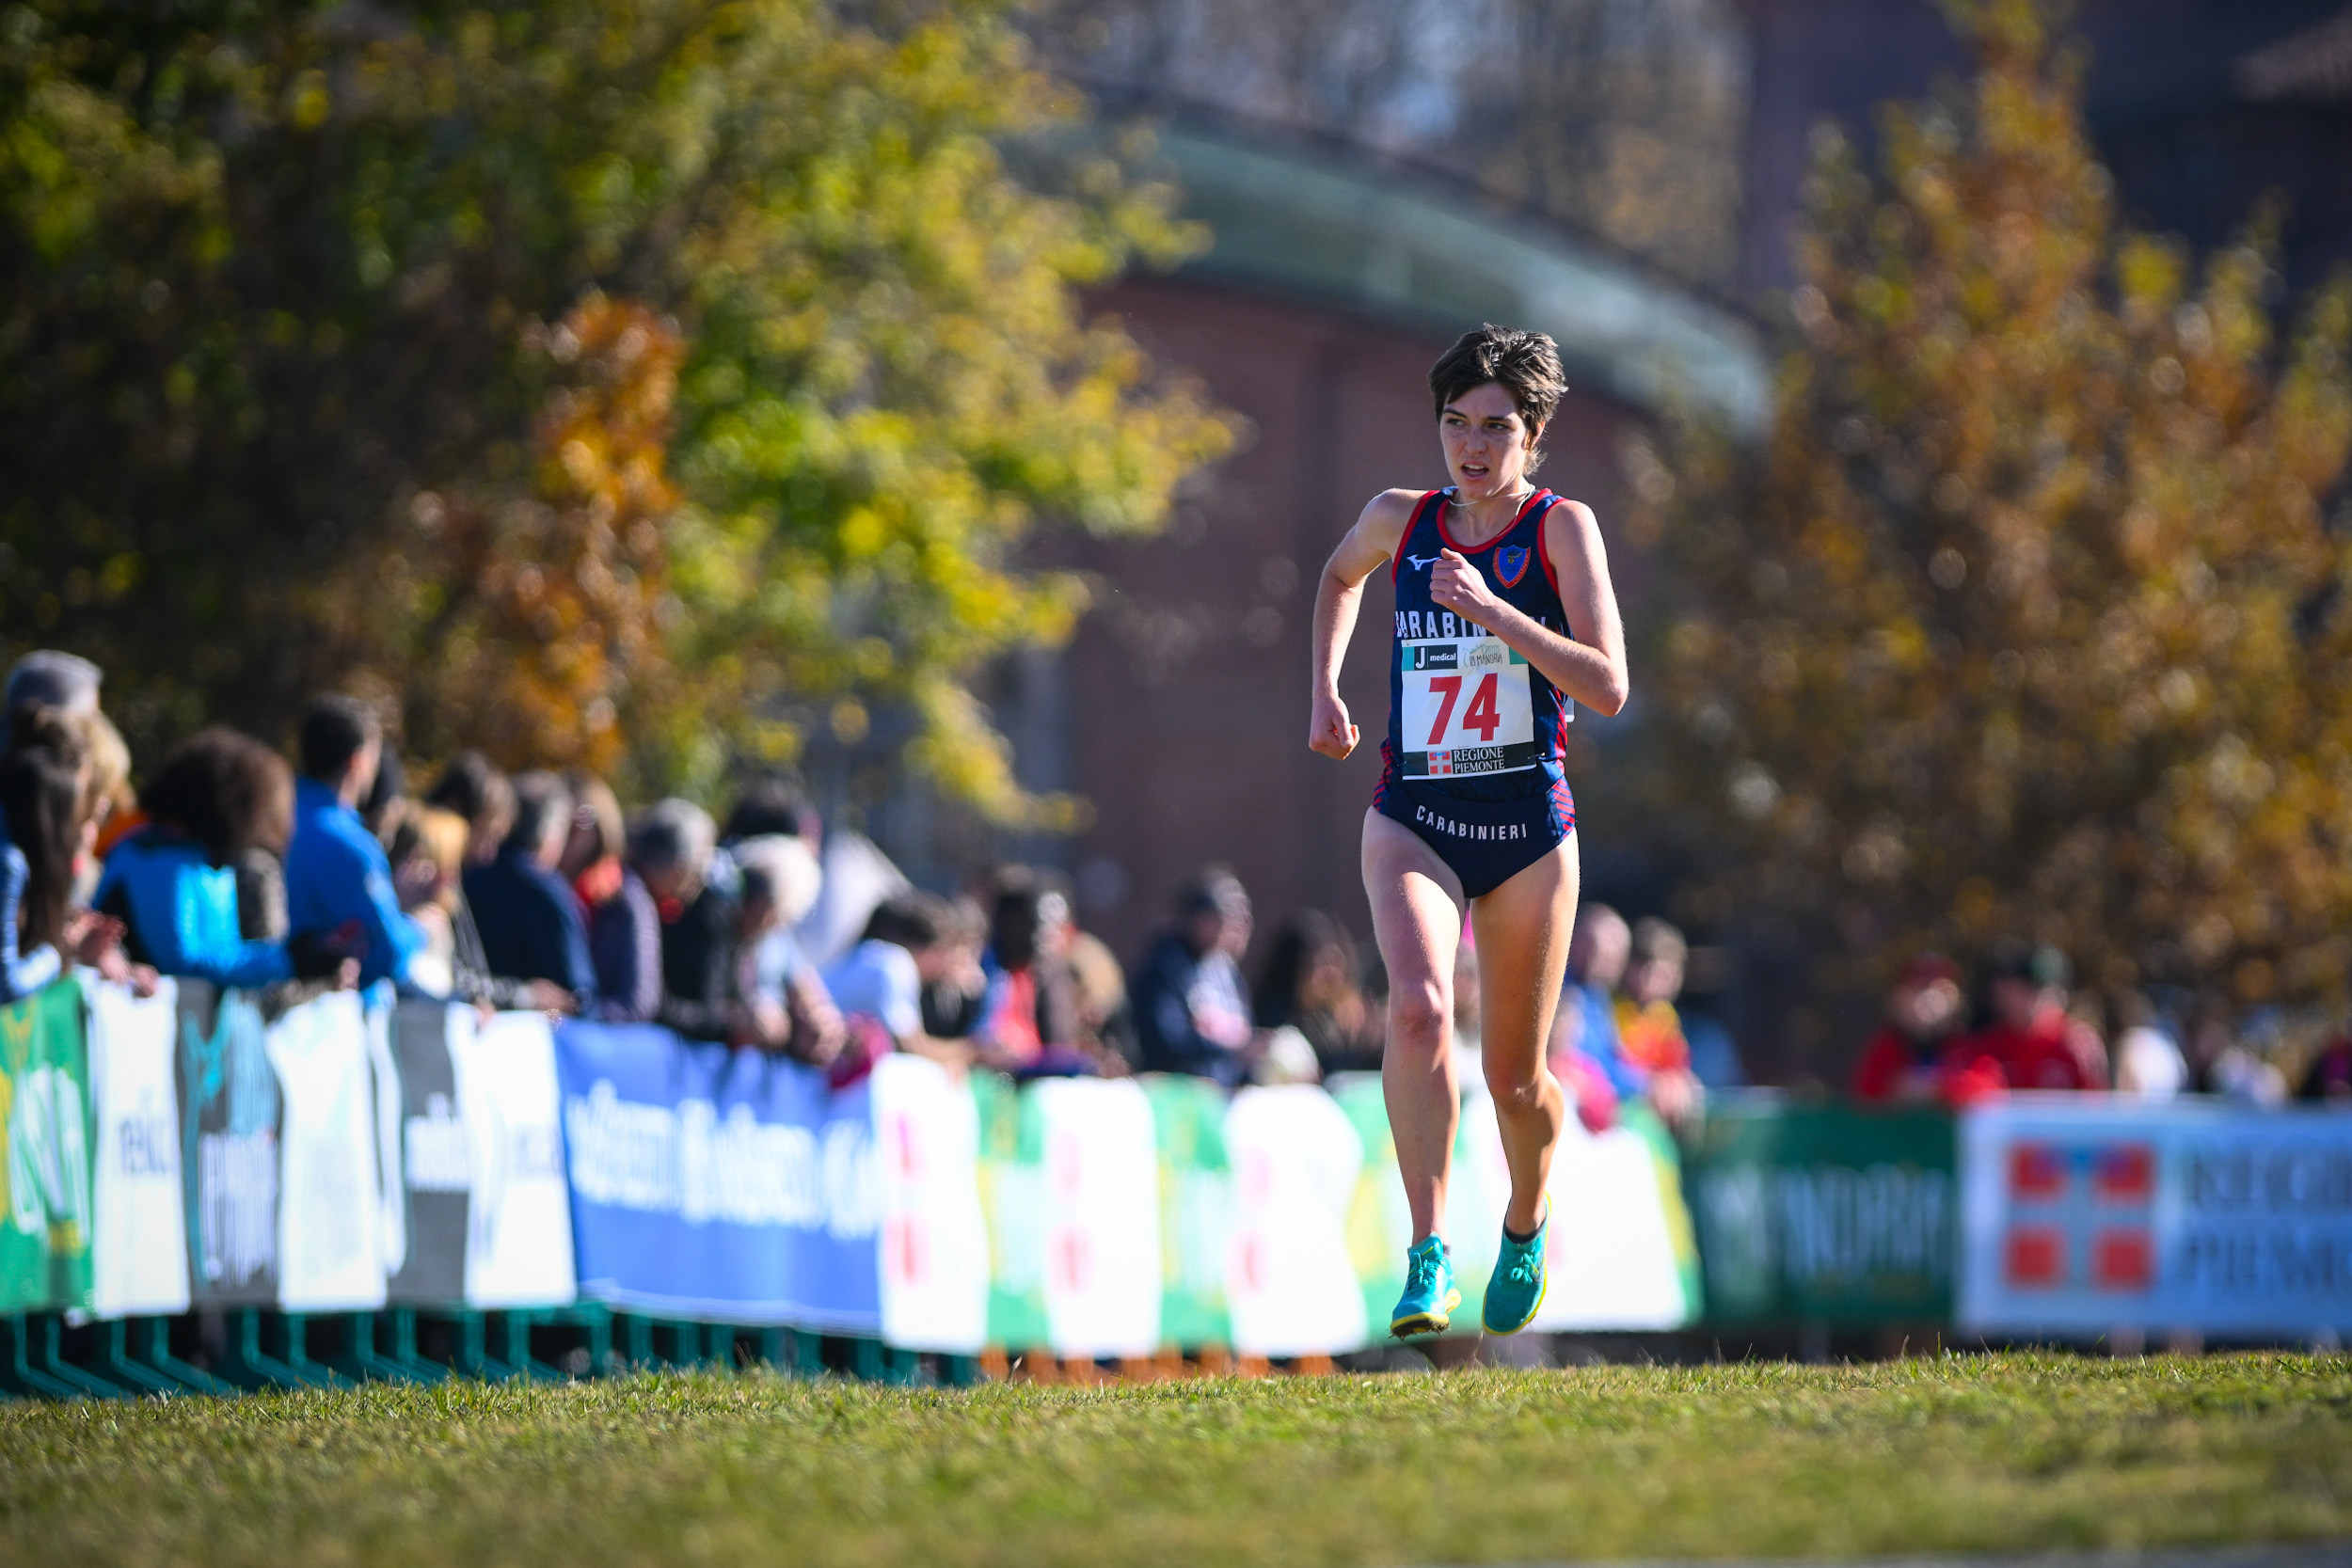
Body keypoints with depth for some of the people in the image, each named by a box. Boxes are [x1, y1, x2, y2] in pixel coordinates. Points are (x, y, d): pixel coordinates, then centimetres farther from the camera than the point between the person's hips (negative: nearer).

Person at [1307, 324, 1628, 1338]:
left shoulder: (1561, 529, -5)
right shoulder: (1401, 521, 4)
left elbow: (1606, 688, -15)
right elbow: (1340, 578, 29)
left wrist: (1491, 609, -24)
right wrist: (1324, 690, 15)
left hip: (1528, 826, -1)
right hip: (1413, 820, 1)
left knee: (1514, 1077, 10)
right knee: (1418, 1006, -28)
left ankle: (1525, 1223, 43)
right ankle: (1428, 1257, -28)